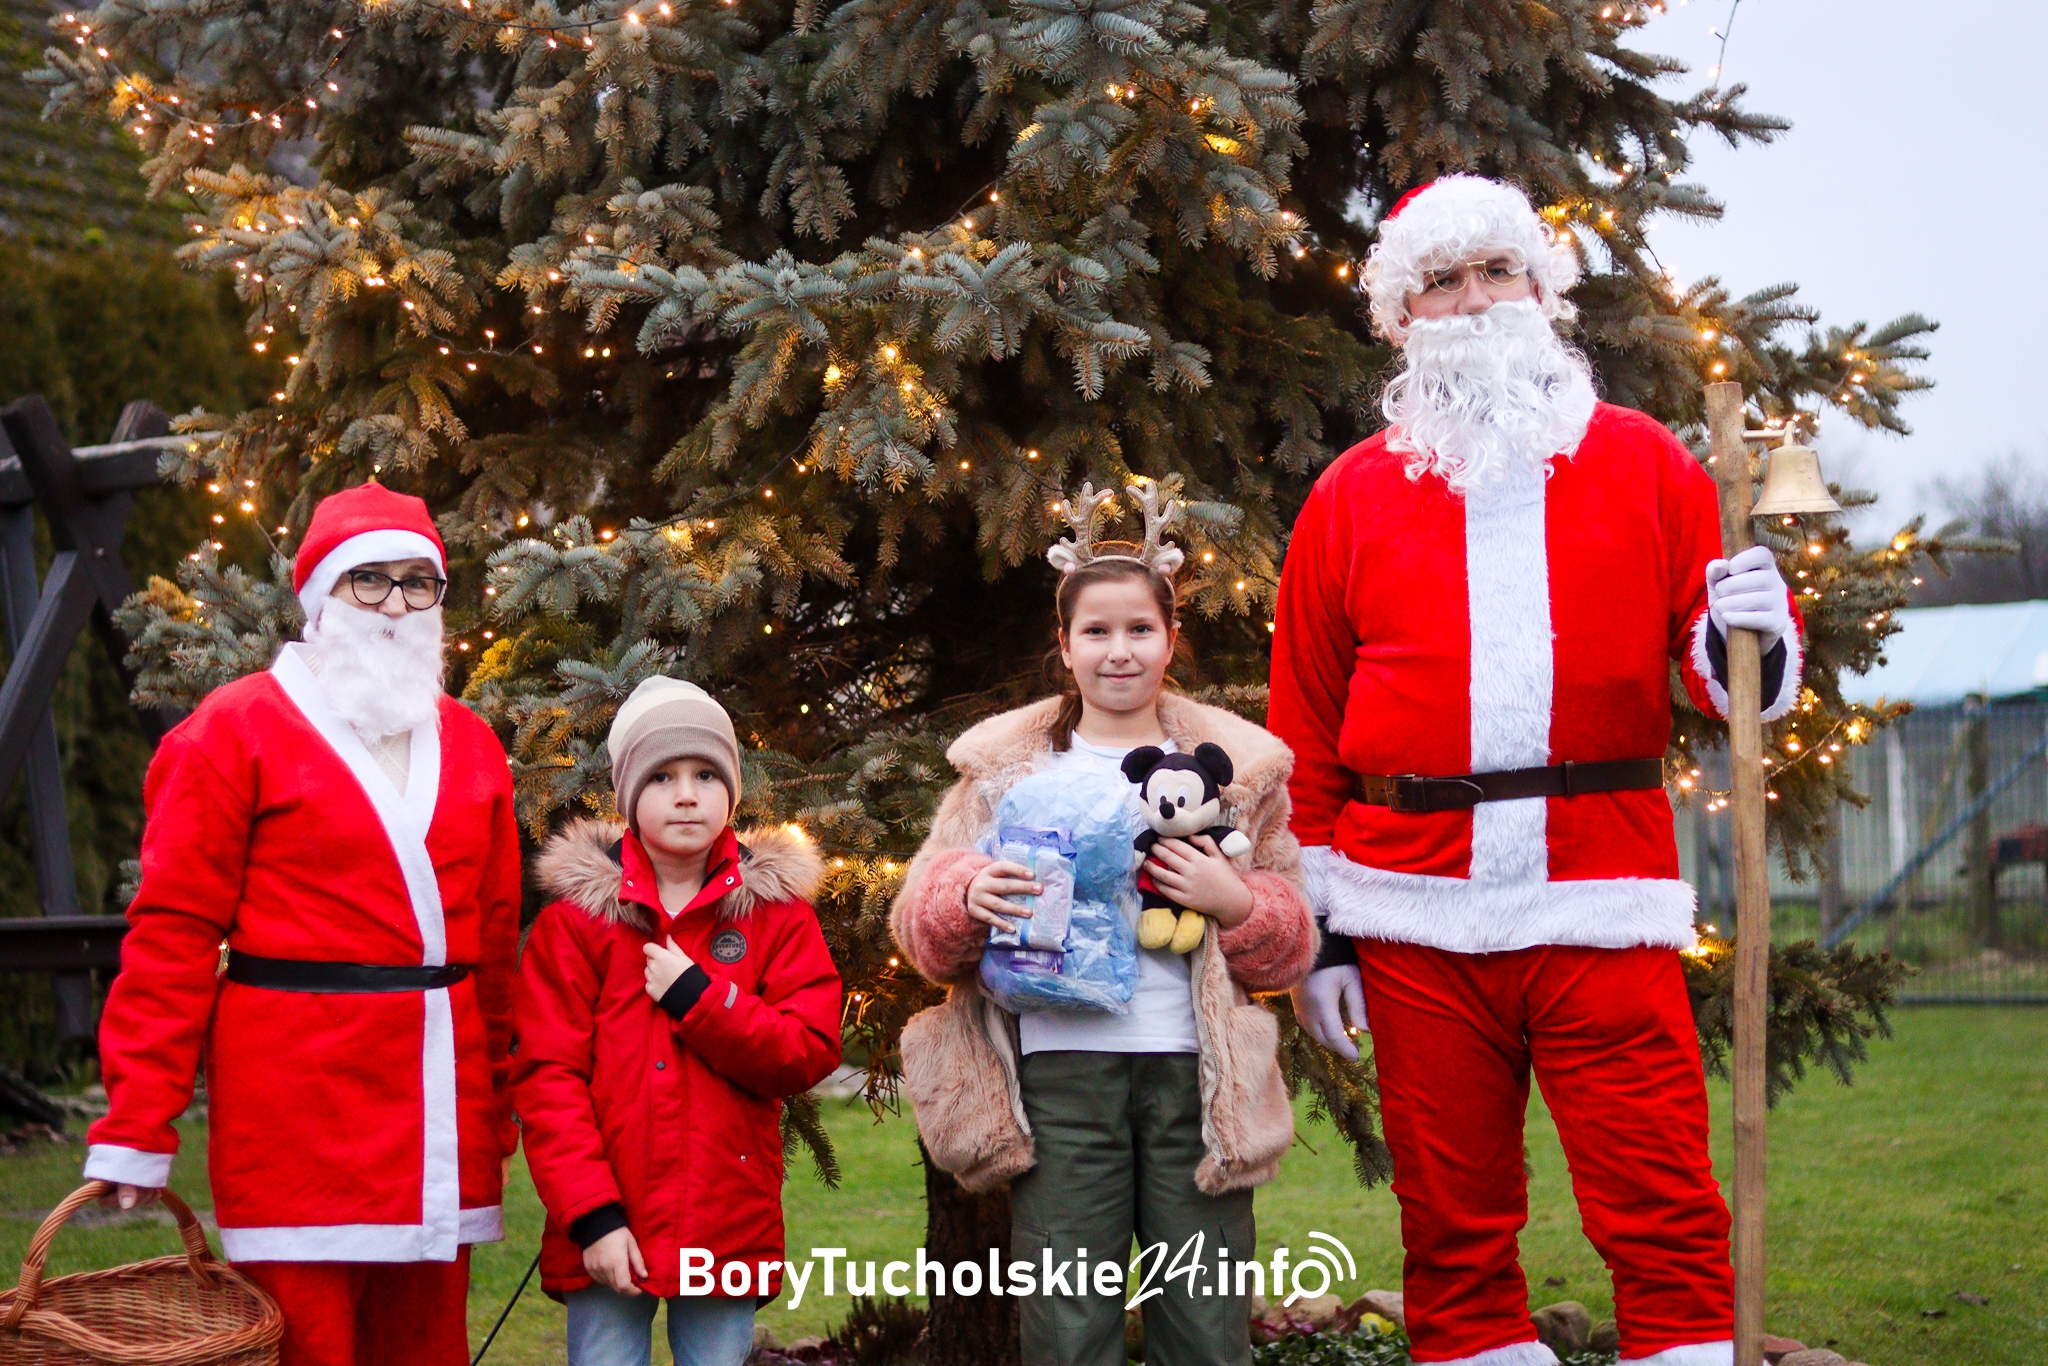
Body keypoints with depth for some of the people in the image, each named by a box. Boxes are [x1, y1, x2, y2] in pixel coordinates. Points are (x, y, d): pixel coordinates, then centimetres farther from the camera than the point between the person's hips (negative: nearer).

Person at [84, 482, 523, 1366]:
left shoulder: (470, 746, 14)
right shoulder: (236, 732, -1)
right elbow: (173, 935, -6)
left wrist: (497, 1119, 13)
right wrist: (136, 1129, -11)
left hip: (438, 1108, 5)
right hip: (298, 1116, -5)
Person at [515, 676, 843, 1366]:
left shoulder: (777, 909, 7)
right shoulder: (577, 915, 3)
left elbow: (812, 1051, -2)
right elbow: (548, 1076, -4)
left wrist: (696, 997, -12)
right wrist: (592, 1216, -13)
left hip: (729, 1227, 1)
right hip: (611, 1234, -1)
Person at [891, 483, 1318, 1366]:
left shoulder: (1238, 767, 11)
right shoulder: (1004, 765, 11)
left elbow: (1295, 945, 12)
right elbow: (917, 920, 8)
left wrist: (1236, 903, -9)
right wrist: (967, 899, -14)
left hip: (1193, 1069, 0)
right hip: (1058, 1067, 0)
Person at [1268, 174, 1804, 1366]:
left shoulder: (1641, 462, 10)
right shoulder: (1352, 497, 10)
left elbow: (1730, 676, 9)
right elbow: (1306, 733, 10)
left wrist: (1751, 631, -14)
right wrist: (1313, 930, 6)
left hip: (1602, 910, -1)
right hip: (1419, 925, 1)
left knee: (1666, 1222, -6)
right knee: (1455, 1234, 7)